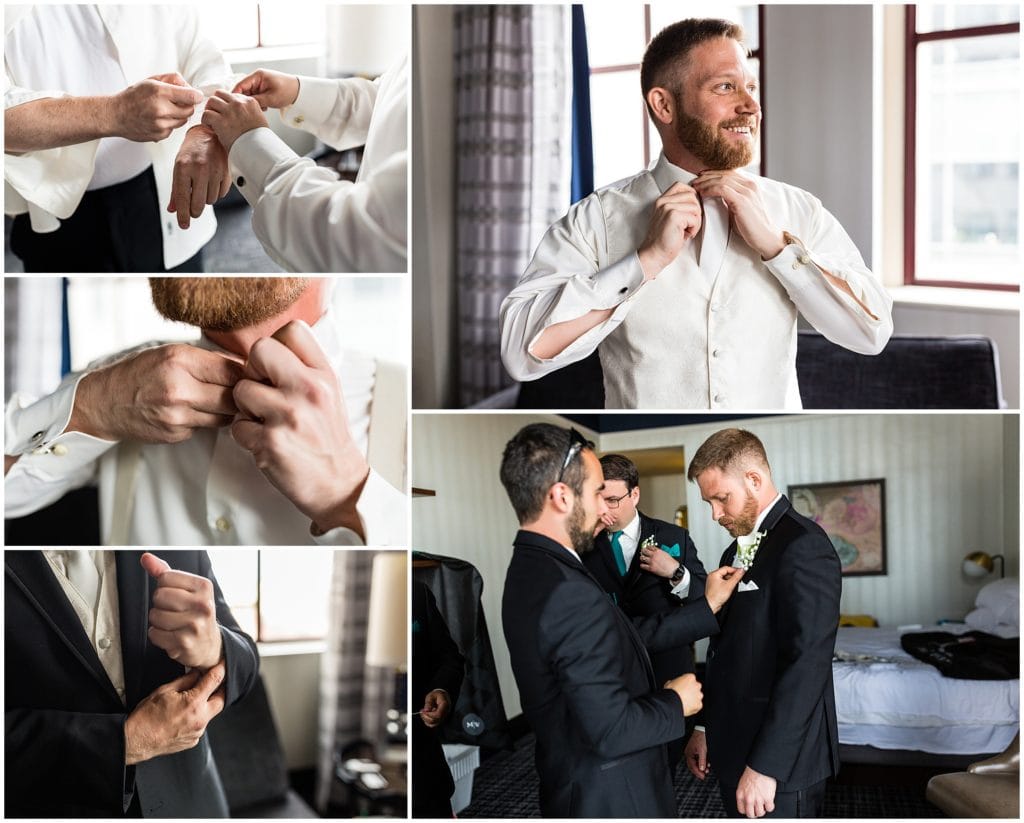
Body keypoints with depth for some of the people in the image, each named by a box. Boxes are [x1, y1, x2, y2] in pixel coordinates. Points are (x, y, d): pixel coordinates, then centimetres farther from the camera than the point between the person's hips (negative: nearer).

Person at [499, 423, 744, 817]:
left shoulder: (531, 571, 3)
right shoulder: (571, 594, -28)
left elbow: (630, 636, 9)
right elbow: (611, 730, -27)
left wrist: (708, 606, 15)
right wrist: (676, 703, -10)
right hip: (612, 799, -9)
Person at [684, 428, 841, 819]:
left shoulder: (804, 546, -14)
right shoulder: (737, 552, 15)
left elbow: (806, 665, -20)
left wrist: (765, 765, -21)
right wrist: (705, 728, 16)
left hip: (780, 762, -8)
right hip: (735, 755, 8)